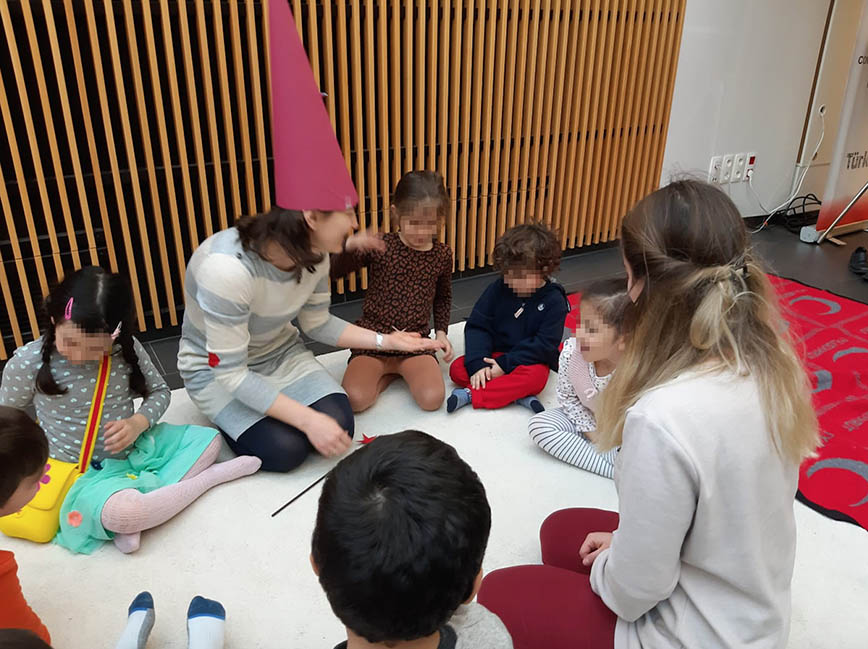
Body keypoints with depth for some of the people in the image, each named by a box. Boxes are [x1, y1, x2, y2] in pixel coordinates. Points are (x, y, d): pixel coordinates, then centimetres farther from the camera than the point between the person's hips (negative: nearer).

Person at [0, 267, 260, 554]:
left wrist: (138, 422, -16)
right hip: (85, 473, -4)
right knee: (120, 512, -35)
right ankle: (211, 476, -12)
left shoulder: (126, 348, -10)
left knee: (208, 439, -3)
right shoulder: (28, 361, -15)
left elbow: (159, 391, 4)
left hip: (135, 447, 5)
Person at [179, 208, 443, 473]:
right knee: (285, 449, -22)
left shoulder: (313, 254, -16)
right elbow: (229, 371, -30)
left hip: (279, 352, 5)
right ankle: (228, 418, 8)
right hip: (217, 368, -5)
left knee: (339, 426, -15)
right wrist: (309, 420, -32)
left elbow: (318, 324, 1)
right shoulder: (228, 267, -36)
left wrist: (385, 341, -9)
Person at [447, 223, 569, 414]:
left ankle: (470, 394, -31)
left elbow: (544, 344, -15)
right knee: (457, 369, -20)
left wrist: (505, 364, -22)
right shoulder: (498, 288, -4)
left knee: (535, 378, -37)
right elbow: (477, 326, -8)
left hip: (530, 361, -3)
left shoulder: (554, 301, -12)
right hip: (494, 355, 4)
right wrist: (477, 364, -23)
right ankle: (518, 394, -26)